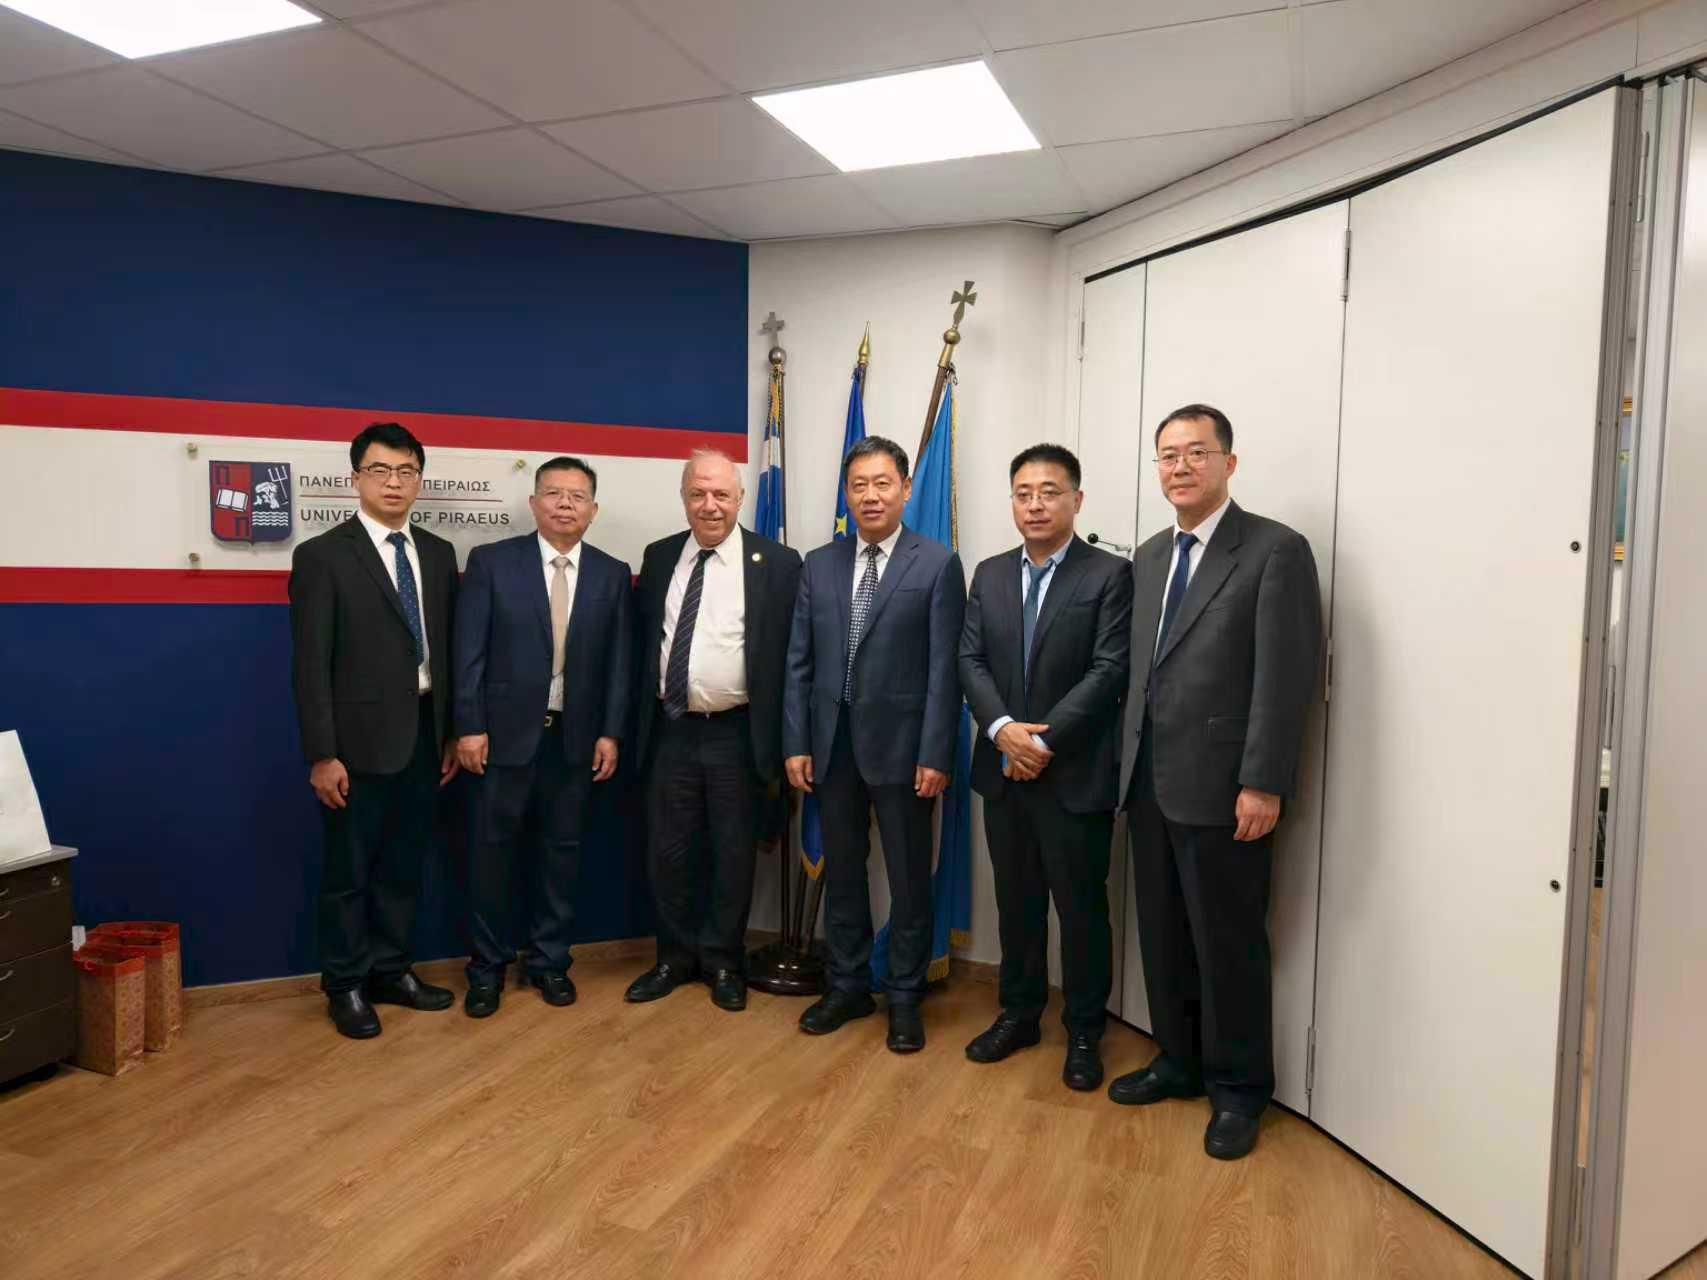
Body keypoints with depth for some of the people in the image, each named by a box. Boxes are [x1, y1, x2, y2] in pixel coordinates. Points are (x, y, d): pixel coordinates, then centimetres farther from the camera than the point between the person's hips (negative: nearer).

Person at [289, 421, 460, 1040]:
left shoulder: (438, 554, 9)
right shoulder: (322, 555, -7)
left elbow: (446, 649, 10)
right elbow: (310, 664, -10)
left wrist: (451, 733, 8)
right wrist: (321, 754, -14)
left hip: (423, 733, 5)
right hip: (360, 739, -5)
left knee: (404, 864, 16)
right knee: (350, 870, 8)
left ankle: (390, 971, 31)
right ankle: (346, 987, 24)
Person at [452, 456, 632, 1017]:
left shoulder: (612, 574, 5)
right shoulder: (491, 562, -2)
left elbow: (618, 661, 4)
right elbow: (470, 652, -4)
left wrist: (611, 732, -1)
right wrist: (469, 726, -8)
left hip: (576, 736, 2)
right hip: (507, 731, -2)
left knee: (561, 850, 10)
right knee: (494, 848, 6)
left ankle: (550, 960, 24)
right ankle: (488, 966, 21)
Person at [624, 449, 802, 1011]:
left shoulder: (777, 563, -5)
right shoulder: (659, 557, 6)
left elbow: (789, 655, -6)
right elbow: (642, 640, 12)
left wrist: (780, 742, -8)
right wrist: (640, 722, 7)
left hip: (737, 734, -3)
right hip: (671, 731, 3)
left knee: (734, 854, 9)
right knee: (668, 852, 12)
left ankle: (723, 961, 28)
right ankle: (676, 956, 31)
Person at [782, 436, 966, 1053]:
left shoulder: (938, 565, -4)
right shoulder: (818, 564, 7)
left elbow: (944, 668, -8)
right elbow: (798, 662, 6)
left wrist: (935, 755, -13)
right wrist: (796, 744, 0)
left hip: (900, 745, -3)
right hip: (832, 745, 4)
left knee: (909, 880, 8)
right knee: (841, 872, 14)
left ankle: (904, 997, 24)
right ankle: (848, 986, 30)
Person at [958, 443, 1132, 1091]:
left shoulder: (1109, 575, -6)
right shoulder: (989, 575, 10)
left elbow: (1109, 671, -13)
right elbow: (970, 661, 4)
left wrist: (1044, 741, -16)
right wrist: (1003, 728, -13)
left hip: (1075, 774, -4)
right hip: (1003, 770, 5)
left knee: (1081, 906, 7)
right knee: (1016, 901, 16)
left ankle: (1084, 1032, 23)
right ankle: (1019, 1013, 32)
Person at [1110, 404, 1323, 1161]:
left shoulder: (1275, 550, -8)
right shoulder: (1148, 557, 13)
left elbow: (1286, 677, -13)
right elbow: (1139, 669, 13)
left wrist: (1262, 784, -17)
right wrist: (1129, 765, 8)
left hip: (1222, 788, -6)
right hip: (1149, 783, 6)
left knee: (1228, 944, 6)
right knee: (1163, 936, 16)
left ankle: (1238, 1089, 24)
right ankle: (1179, 1061, 34)